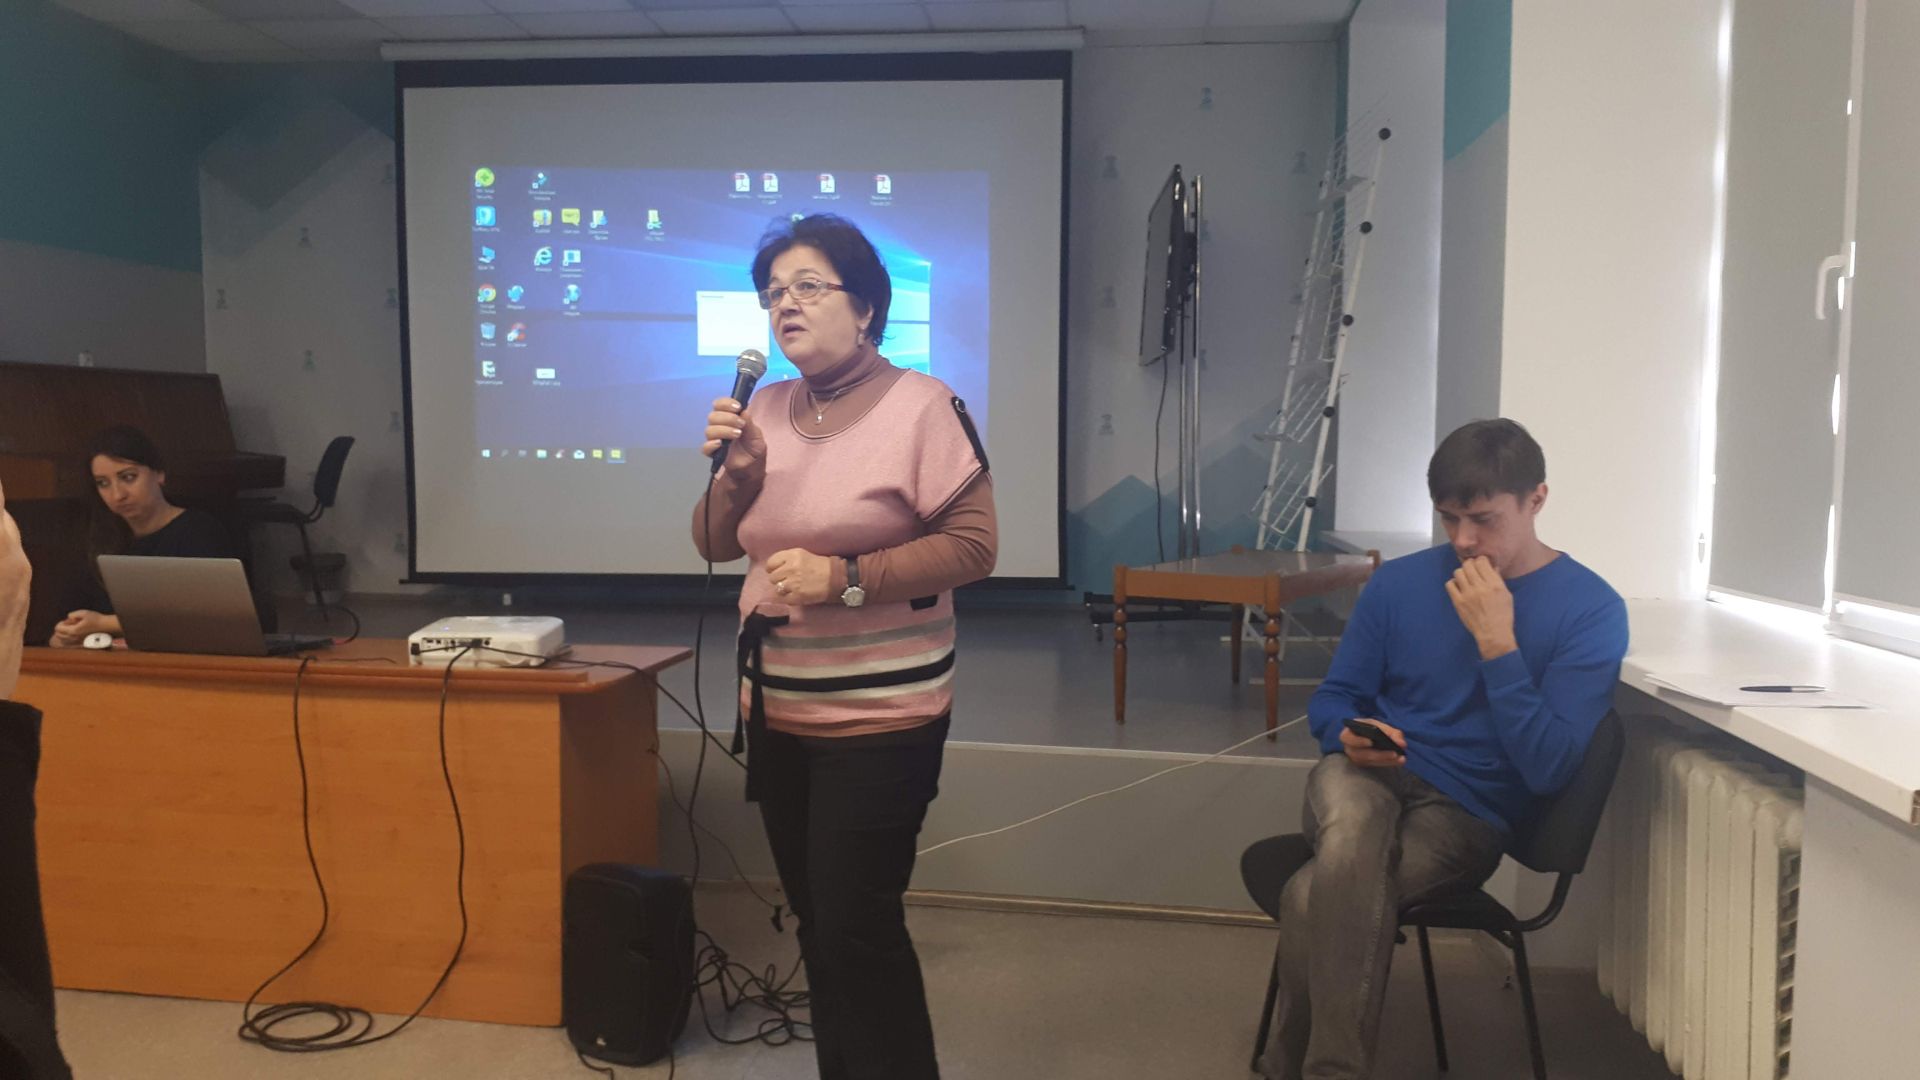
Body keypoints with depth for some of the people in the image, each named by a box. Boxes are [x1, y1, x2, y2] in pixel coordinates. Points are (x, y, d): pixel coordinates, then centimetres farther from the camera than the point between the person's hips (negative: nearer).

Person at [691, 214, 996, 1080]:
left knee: (858, 929, -4)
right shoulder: (767, 407, 6)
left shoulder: (920, 406, -11)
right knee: (816, 922, 16)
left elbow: (973, 546, -14)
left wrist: (848, 578, -22)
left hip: (879, 718, -6)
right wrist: (737, 473, -9)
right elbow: (716, 545, 10)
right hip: (776, 712, 6)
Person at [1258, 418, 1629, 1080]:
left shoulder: (1590, 609, -7)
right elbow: (1332, 699, 12)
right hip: (1366, 778, 3)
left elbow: (1547, 769, -14)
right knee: (1352, 826, -36)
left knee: (1315, 897, -31)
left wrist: (1496, 642, -20)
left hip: (1466, 814, -2)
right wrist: (1348, 734, -12)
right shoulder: (1399, 582, 3)